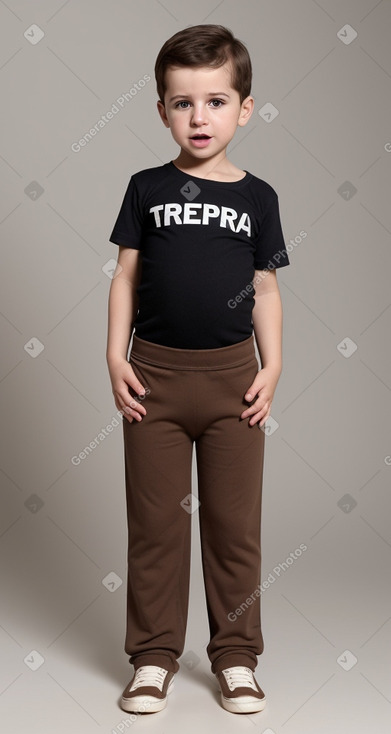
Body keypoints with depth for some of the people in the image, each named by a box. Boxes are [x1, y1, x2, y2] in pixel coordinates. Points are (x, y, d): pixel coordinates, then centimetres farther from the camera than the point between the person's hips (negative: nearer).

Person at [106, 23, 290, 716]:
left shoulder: (257, 197, 5)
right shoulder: (147, 187, 3)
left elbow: (266, 290, 8)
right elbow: (126, 277, 4)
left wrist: (272, 365, -1)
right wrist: (117, 357, -4)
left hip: (231, 374, 1)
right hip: (155, 373, 0)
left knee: (235, 522, 7)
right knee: (155, 521, 7)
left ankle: (234, 655, 23)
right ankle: (154, 655, 21)